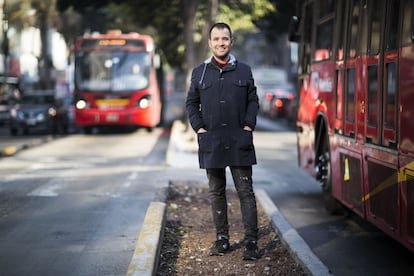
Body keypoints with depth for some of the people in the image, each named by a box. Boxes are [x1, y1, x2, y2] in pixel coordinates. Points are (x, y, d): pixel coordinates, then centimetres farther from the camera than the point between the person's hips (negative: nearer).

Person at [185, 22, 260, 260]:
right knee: (216, 193, 8)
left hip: (239, 142, -1)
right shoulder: (199, 73, 8)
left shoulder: (244, 71, 7)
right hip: (211, 142, 1)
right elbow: (191, 103, 11)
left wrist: (248, 127, -4)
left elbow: (253, 101, 8)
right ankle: (222, 240, 16)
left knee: (246, 192, -3)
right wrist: (200, 129, -1)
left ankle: (251, 243, -1)